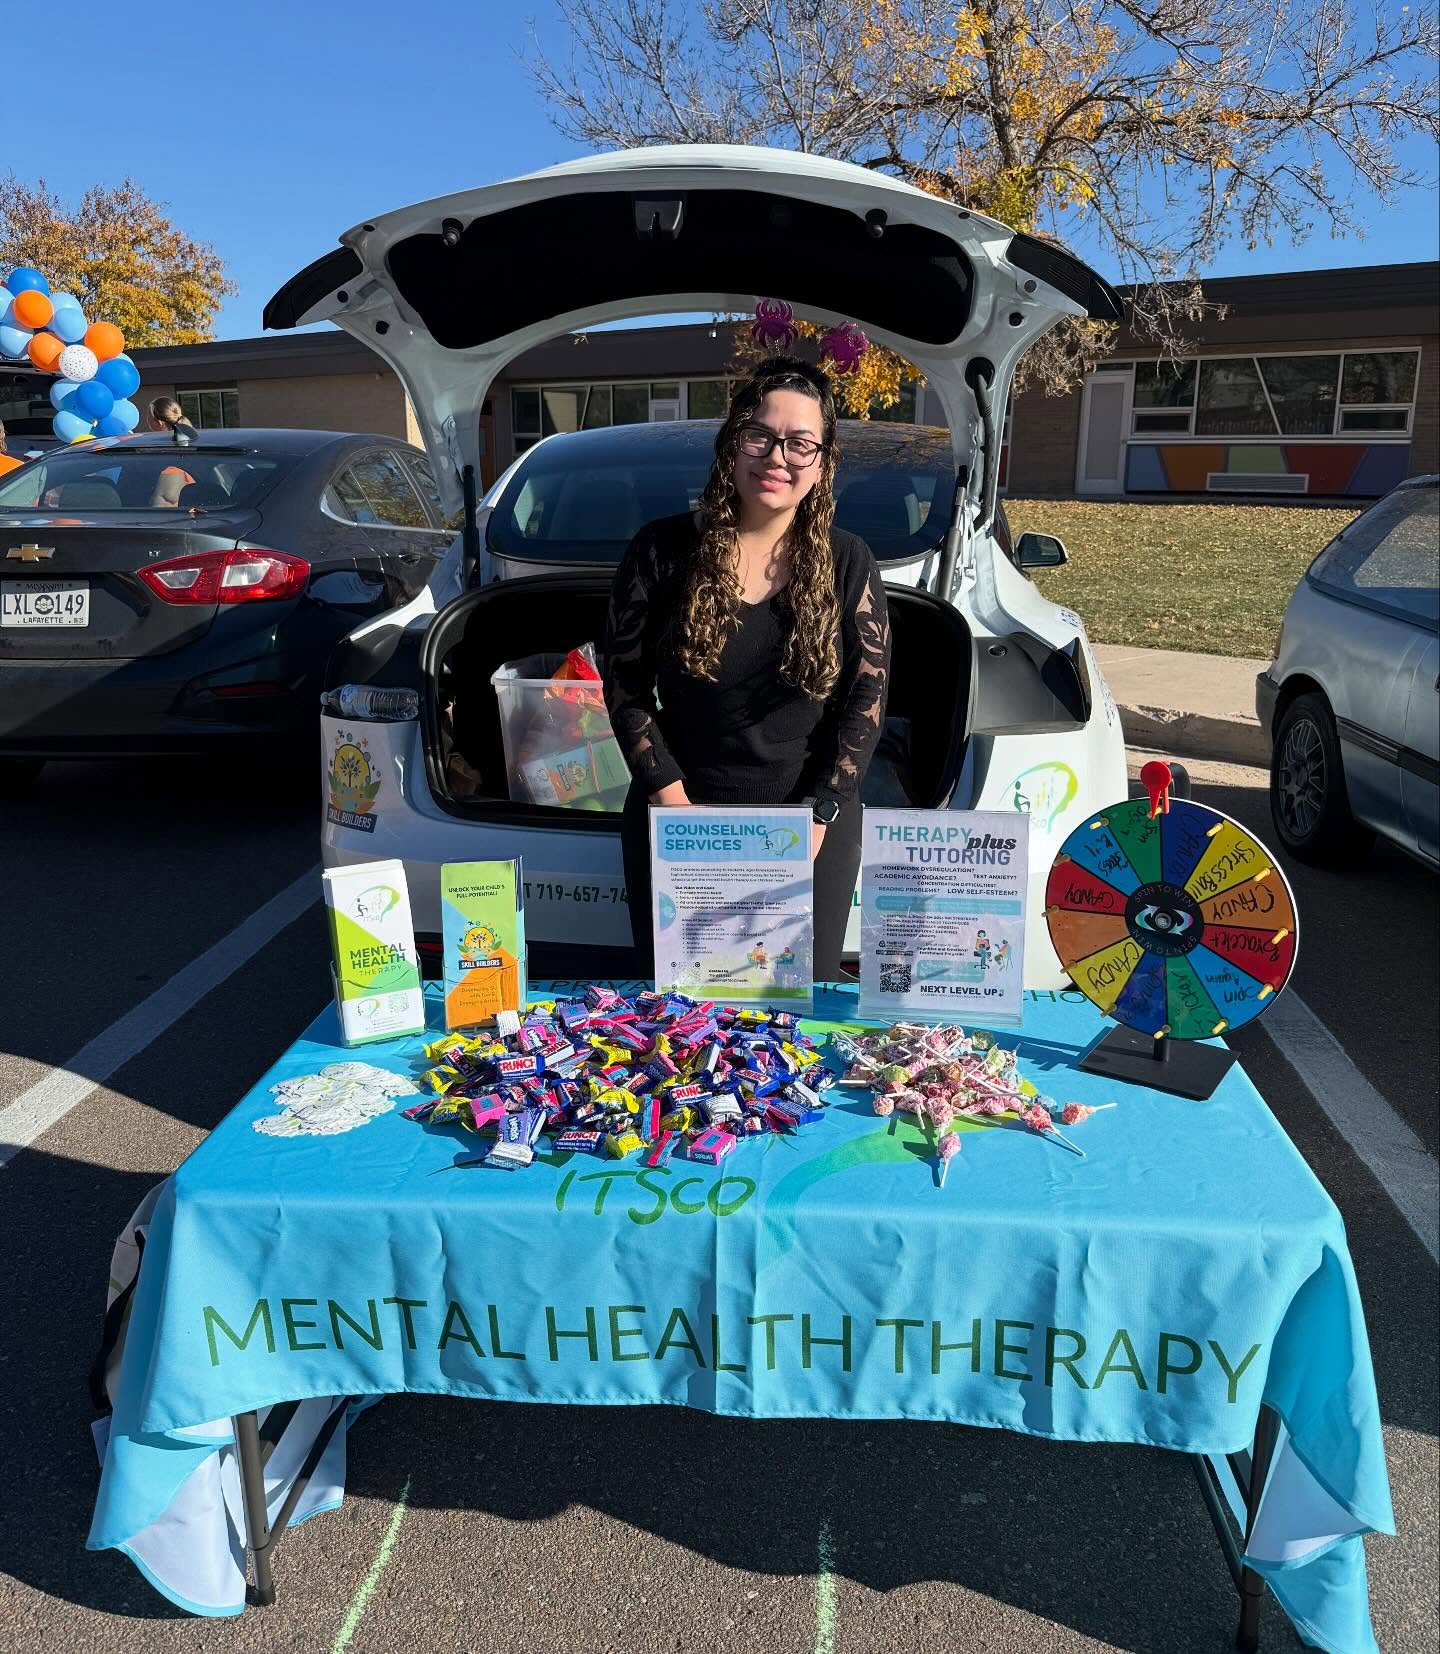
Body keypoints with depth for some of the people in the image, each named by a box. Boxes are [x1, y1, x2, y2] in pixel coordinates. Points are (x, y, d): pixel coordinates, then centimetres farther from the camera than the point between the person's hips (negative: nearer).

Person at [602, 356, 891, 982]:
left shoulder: (847, 564, -3)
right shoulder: (663, 550, -5)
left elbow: (866, 701, -2)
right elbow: (625, 685, -2)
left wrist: (816, 817, -10)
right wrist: (672, 799, -10)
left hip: (813, 818, 1)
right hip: (678, 813, 0)